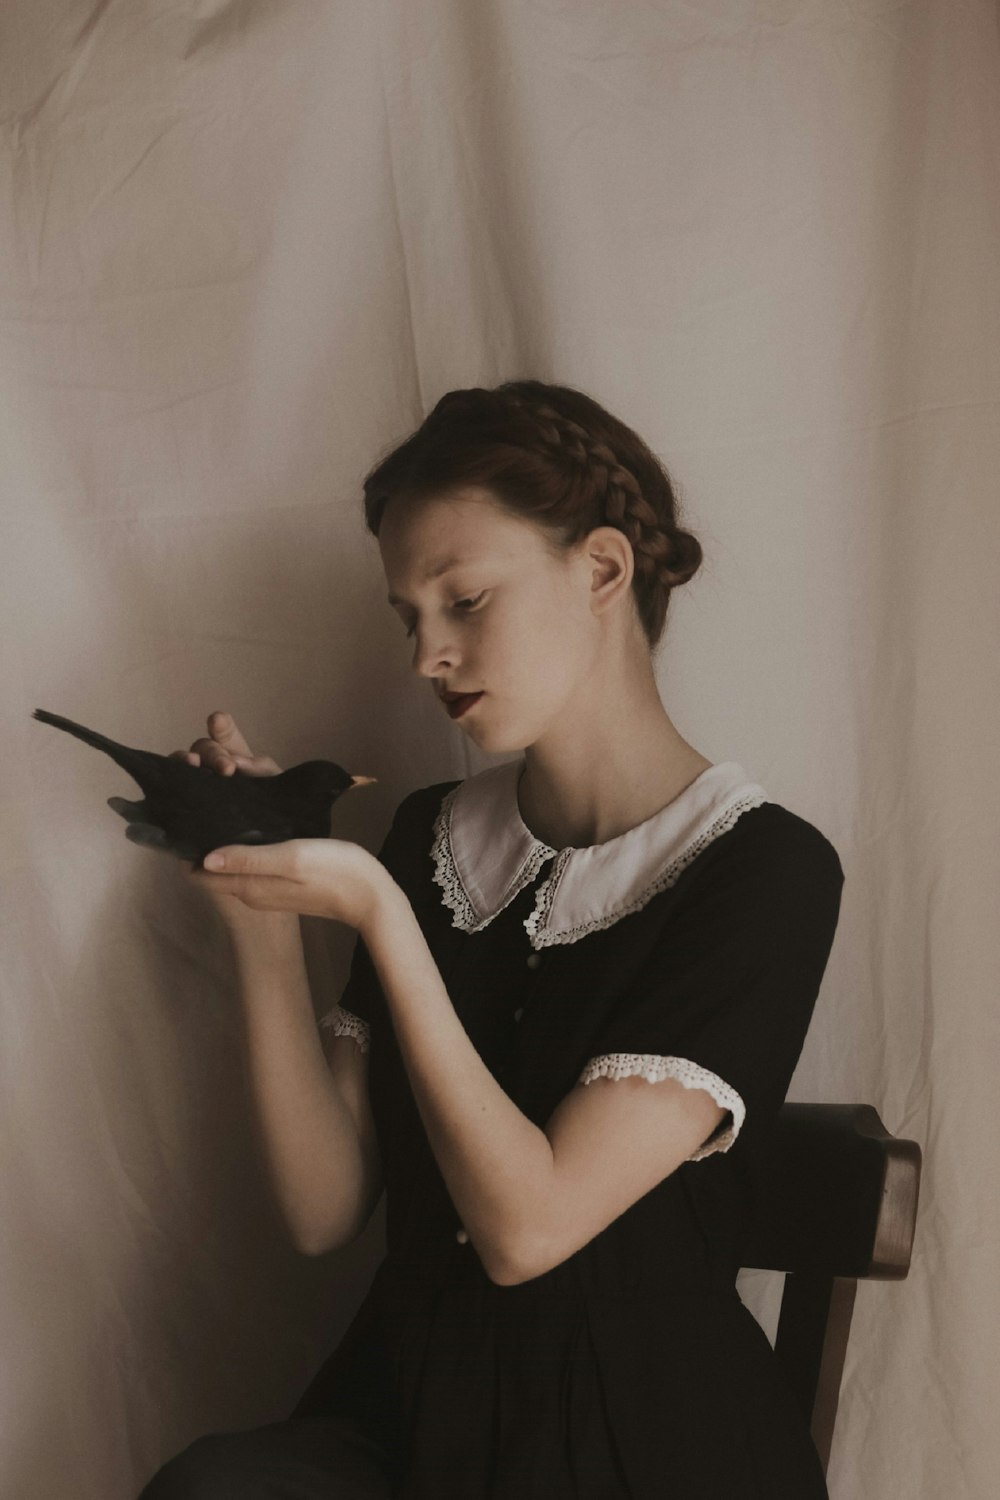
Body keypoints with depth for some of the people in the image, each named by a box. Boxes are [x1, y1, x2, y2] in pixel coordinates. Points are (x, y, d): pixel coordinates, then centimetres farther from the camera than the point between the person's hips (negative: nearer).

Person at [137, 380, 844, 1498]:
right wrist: (262, 918, -8)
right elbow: (325, 1212, 1)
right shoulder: (432, 837, 6)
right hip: (408, 1407, 4)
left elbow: (526, 1225, -16)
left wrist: (377, 912, -19)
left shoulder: (765, 872, -11)